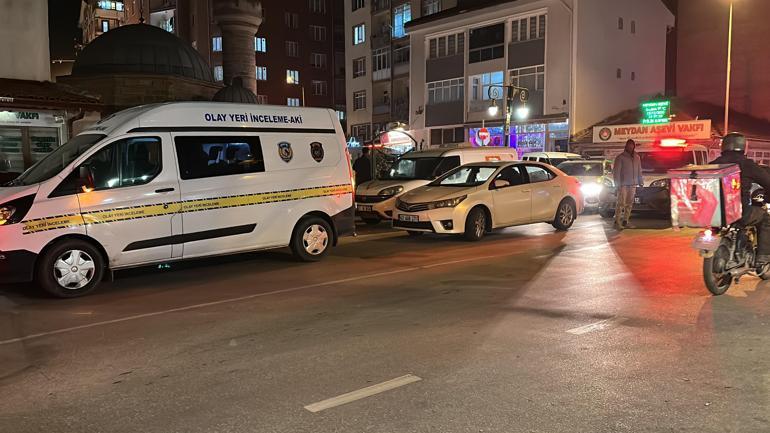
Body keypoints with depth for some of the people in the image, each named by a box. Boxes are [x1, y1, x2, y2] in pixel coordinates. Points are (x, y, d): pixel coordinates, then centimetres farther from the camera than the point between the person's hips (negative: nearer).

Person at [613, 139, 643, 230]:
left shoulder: (637, 157, 14)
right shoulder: (620, 157, -4)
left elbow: (639, 171, 20)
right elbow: (616, 171, -7)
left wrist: (641, 182, 13)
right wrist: (617, 184, -13)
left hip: (633, 185, 6)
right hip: (623, 185, -6)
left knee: (629, 203, 8)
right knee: (621, 203, -12)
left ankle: (625, 221, 15)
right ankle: (617, 222, -13)